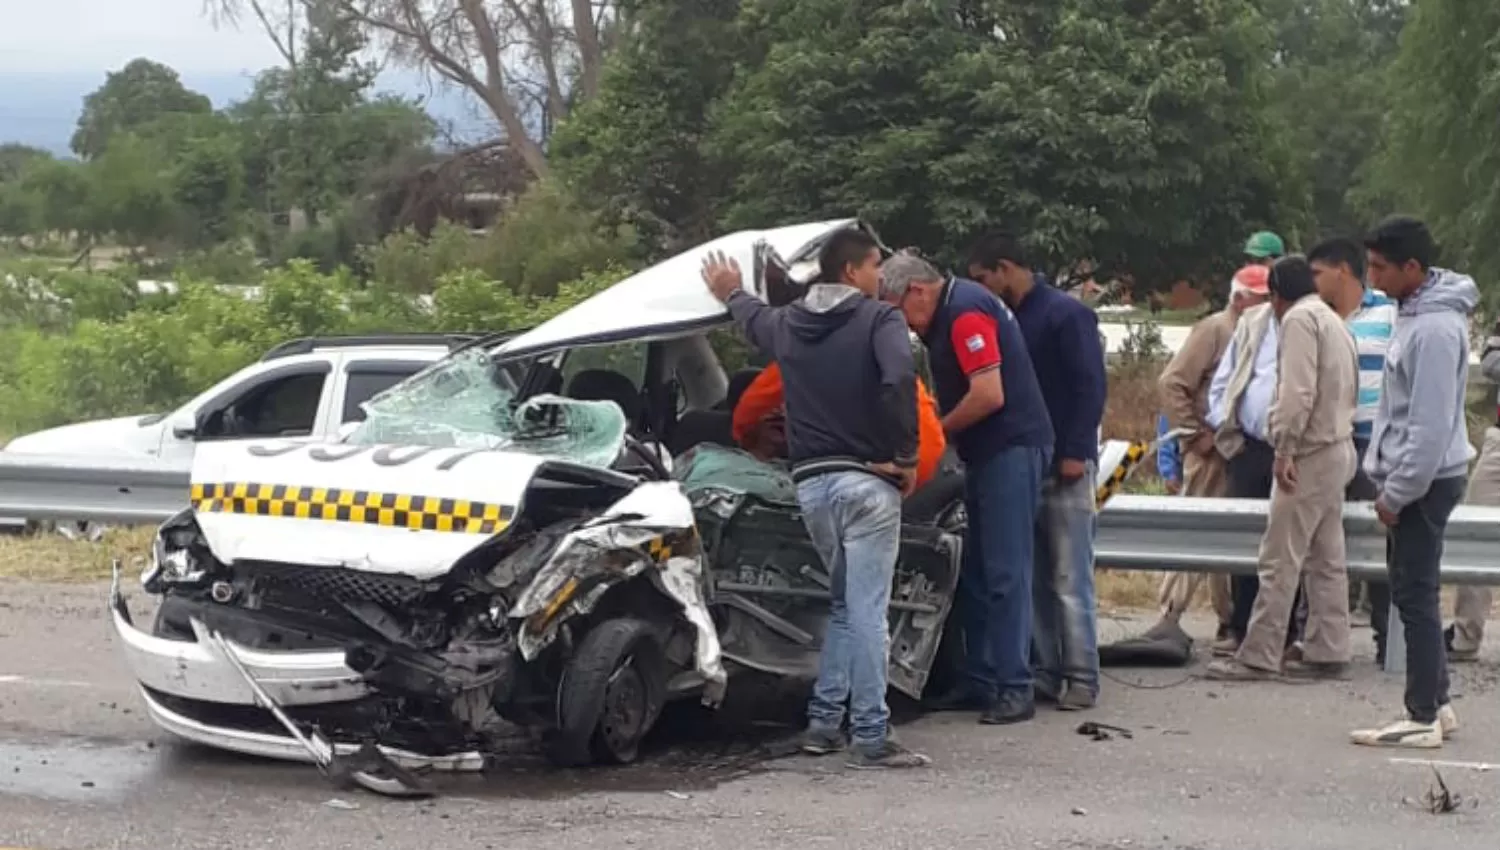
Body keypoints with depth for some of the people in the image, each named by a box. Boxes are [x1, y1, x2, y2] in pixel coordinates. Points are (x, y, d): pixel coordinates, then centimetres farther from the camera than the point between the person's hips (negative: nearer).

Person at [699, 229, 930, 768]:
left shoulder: (788, 323, 12)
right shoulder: (878, 320, -6)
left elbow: (754, 319, 36)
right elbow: (899, 380, -25)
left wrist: (732, 294, 59)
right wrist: (906, 456, -14)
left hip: (811, 482, 6)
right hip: (865, 481, -6)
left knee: (844, 605, 21)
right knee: (867, 611, -6)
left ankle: (824, 721, 19)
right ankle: (870, 738, -6)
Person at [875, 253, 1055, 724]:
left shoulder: (965, 312, -16)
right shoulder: (948, 315, 16)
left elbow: (989, 395, -22)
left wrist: (937, 431, -9)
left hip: (1013, 450, -11)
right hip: (988, 455, 11)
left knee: (1005, 572, -10)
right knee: (975, 573, 12)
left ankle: (1015, 688, -9)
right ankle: (980, 681, 18)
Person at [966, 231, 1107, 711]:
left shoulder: (1066, 315, -6)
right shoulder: (1009, 320, 16)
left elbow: (1091, 386, -12)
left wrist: (1075, 452, -17)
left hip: (1065, 466, -7)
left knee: (1070, 581, -6)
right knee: (1034, 580, 6)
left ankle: (1082, 678, -2)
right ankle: (1047, 672, 11)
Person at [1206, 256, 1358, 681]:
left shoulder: (1298, 319, -11)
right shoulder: (1333, 321, 18)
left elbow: (1297, 392, -21)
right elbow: (1350, 390, 16)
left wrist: (1284, 449, -20)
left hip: (1311, 452, -10)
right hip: (1339, 448, 10)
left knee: (1280, 560, -8)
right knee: (1327, 559, 11)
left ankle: (1259, 657, -7)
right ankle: (1328, 652, 13)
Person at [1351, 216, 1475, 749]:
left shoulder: (1435, 328, -20)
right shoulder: (1415, 314, 11)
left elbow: (1431, 424, -22)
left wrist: (1397, 493, -18)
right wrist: (1389, 482, 19)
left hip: (1426, 480, -10)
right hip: (1412, 478, 10)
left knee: (1415, 595, -6)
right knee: (1414, 592, 14)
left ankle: (1424, 719, -2)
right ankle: (1435, 703, 22)